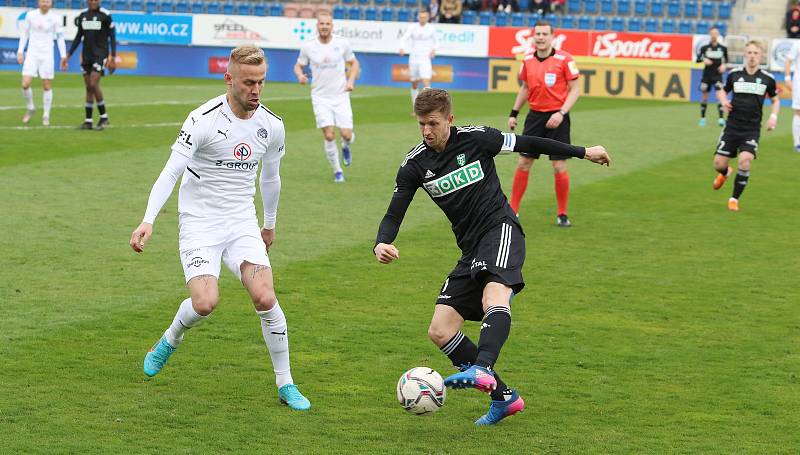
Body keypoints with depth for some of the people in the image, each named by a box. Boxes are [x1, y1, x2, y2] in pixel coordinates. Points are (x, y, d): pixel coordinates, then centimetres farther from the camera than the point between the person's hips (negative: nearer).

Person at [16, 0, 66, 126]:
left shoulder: (55, 18, -1)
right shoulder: (30, 15, 2)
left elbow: (60, 37, 4)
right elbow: (24, 34, 11)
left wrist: (63, 56, 1)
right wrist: (20, 51, 6)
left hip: (47, 54, -1)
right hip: (32, 53, 1)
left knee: (47, 86, 1)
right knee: (25, 84, -10)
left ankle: (46, 116, 12)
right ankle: (30, 108, 15)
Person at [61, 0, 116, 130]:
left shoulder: (105, 15, -7)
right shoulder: (83, 15, 9)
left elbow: (112, 37, -4)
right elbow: (78, 37, 16)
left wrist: (113, 57, -11)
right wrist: (68, 55, 13)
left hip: (100, 55, -5)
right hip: (86, 55, 5)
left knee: (94, 84, -15)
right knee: (88, 88, 6)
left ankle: (104, 117, -3)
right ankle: (88, 121, 9)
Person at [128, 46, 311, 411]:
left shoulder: (272, 127, 0)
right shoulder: (204, 120, -16)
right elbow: (170, 172, -19)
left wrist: (270, 223, 29)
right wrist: (148, 220, -31)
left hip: (242, 223, 4)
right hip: (199, 225, -4)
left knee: (265, 298, -14)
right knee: (205, 303, -19)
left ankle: (286, 384, 0)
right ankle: (170, 341, 16)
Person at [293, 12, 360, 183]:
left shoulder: (342, 44, -3)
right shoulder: (308, 47, -3)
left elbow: (354, 63, 10)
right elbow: (298, 66, 10)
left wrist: (351, 80, -7)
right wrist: (300, 76, -13)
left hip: (341, 96, 1)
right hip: (320, 97, 0)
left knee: (346, 134, -8)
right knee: (329, 135, -11)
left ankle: (345, 147, 31)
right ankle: (337, 171, 7)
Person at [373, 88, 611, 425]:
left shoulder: (475, 139, -4)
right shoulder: (415, 165, 4)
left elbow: (528, 144, 8)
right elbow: (394, 215, 3)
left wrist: (583, 153, 14)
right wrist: (381, 245, -20)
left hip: (500, 229, -5)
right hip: (470, 249, 5)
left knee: (494, 298, -35)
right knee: (439, 332, -6)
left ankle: (481, 370, -58)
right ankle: (504, 396, 2)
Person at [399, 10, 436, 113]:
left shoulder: (431, 29, 1)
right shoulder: (412, 27, -1)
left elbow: (434, 41, 19)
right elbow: (403, 39, -12)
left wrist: (433, 49, -1)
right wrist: (402, 48, -32)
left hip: (425, 59, -1)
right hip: (413, 59, 2)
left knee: (426, 84, -17)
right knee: (414, 85, 10)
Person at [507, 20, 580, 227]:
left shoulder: (564, 59, -10)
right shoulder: (527, 60, 4)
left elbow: (575, 90, -7)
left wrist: (561, 113, -18)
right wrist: (514, 113, 12)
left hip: (556, 118, -4)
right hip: (535, 115, 4)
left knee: (559, 167, -4)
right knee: (523, 163, 5)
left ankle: (562, 215, 10)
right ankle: (512, 210, 14)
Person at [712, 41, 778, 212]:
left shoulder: (767, 78, 0)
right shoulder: (734, 74, 1)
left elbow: (775, 99, 15)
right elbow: (722, 91, 17)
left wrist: (774, 116, -2)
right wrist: (723, 101, -5)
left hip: (752, 129, -1)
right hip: (732, 126, 1)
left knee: (745, 161, -23)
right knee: (719, 164, 0)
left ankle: (734, 199, -3)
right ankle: (725, 173, 42)